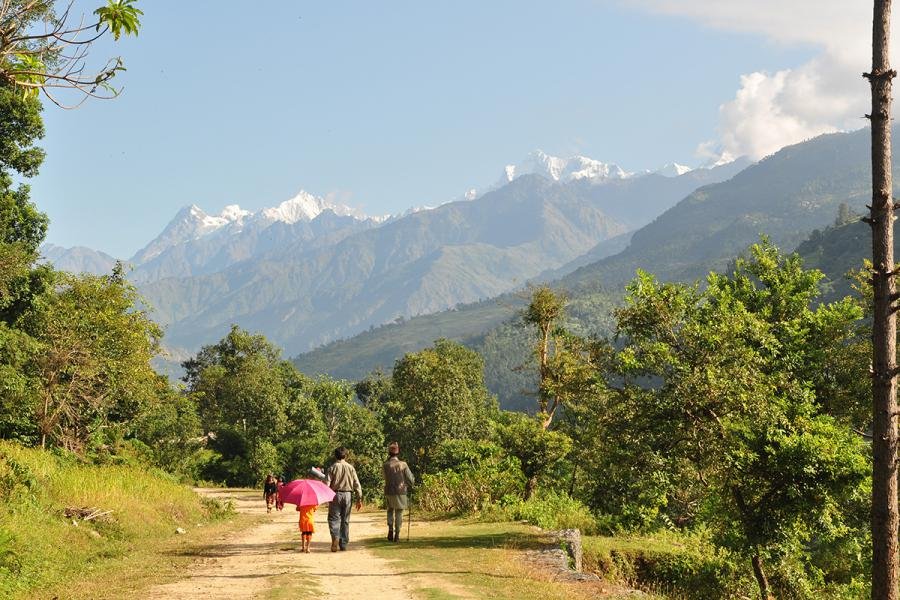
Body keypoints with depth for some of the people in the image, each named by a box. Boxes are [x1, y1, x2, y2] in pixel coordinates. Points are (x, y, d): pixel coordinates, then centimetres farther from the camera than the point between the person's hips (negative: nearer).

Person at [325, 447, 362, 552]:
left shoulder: (332, 467, -2)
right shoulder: (350, 468, 5)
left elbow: (326, 483, -8)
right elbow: (357, 484, 3)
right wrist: (359, 499, 6)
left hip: (336, 495, -2)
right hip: (348, 495, 3)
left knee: (334, 518, 2)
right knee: (345, 520, 10)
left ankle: (335, 537, -23)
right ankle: (344, 544, 12)